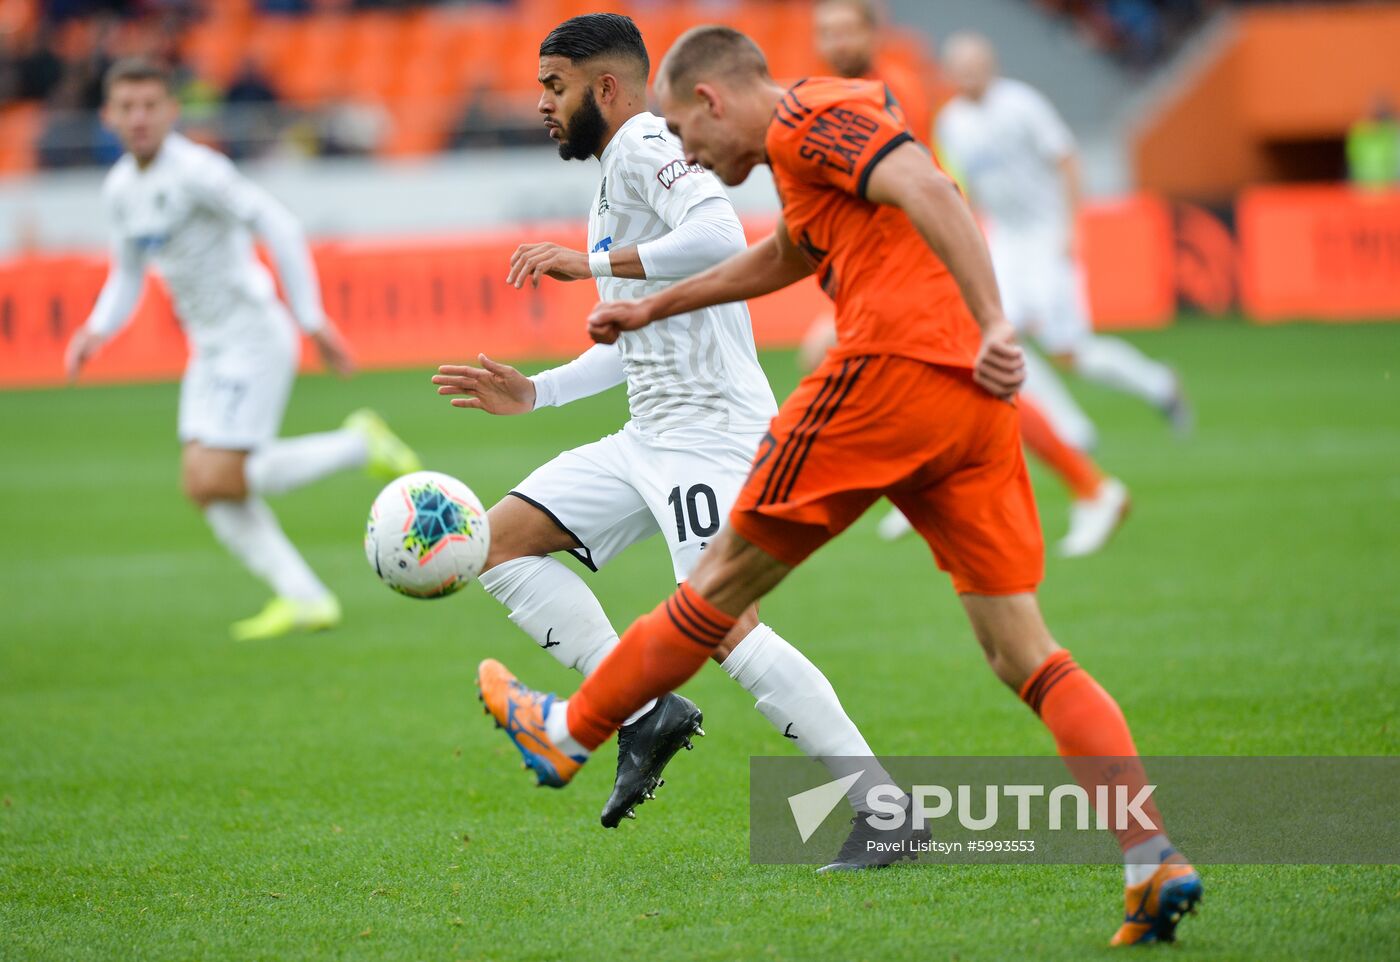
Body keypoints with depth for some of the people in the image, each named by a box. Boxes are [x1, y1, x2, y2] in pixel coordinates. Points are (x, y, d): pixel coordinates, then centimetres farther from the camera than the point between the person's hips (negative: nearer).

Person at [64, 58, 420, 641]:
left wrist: (312, 319, -21)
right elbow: (126, 279, 19)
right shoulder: (119, 189, 9)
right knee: (203, 488, -2)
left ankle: (360, 445, -1)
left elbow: (279, 227, -19)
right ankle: (305, 598, 1)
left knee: (219, 483, -15)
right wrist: (97, 332, -1)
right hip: (208, 350, 8)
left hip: (254, 339, -8)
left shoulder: (195, 171, -17)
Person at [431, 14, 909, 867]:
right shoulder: (617, 176, 23)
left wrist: (593, 263, -25)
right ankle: (642, 712, -1)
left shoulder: (644, 148, -8)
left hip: (710, 429, -11)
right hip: (654, 436, 11)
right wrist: (535, 393, 23)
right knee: (504, 539, 7)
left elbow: (719, 236, -29)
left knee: (724, 625, -21)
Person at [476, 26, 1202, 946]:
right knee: (1022, 650, 2)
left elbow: (929, 190, -17)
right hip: (973, 395, 8)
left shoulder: (806, 119, -1)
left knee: (728, 574, 9)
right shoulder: (834, 121, 30)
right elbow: (785, 256, 47)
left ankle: (571, 730, 25)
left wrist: (994, 323, -26)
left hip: (892, 366, -8)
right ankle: (1156, 861, -10)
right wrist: (655, 308, 53)